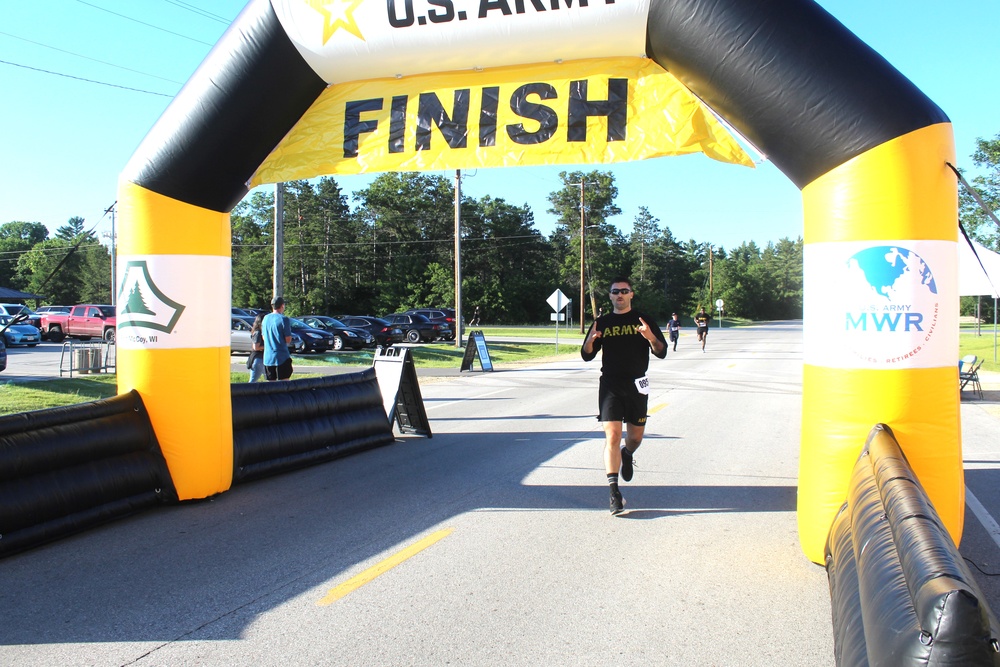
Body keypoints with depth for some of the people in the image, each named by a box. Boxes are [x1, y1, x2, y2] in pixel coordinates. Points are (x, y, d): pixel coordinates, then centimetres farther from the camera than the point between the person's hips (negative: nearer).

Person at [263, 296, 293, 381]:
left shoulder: (266, 318, 8)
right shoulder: (283, 319, -11)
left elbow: (264, 337, 16)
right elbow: (288, 340, -11)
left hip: (267, 357, 6)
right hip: (282, 357, -6)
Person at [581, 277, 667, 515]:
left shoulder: (643, 321, 5)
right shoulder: (602, 323, 7)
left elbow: (661, 353, -1)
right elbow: (587, 356, 7)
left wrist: (651, 337, -21)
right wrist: (590, 340, -15)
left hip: (636, 385, 1)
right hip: (610, 385, -1)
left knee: (635, 437, 12)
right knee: (612, 436, -11)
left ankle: (627, 454, 49)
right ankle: (614, 493, -11)